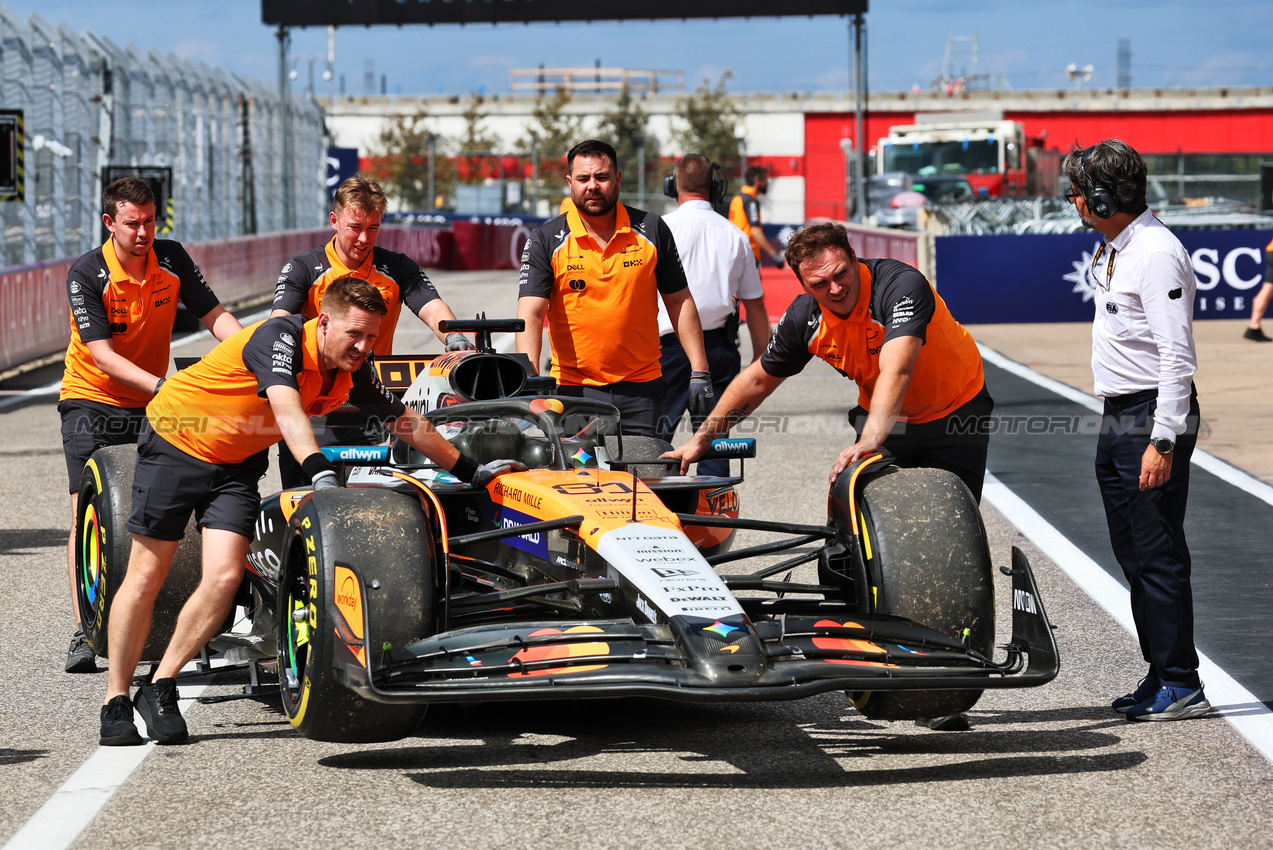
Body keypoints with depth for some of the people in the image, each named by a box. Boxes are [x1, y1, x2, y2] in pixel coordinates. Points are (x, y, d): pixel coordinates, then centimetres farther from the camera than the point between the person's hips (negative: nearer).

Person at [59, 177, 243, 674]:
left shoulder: (172, 260, -6)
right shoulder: (86, 275, -17)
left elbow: (214, 315, -5)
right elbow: (102, 354, -24)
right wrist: (161, 385, -36)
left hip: (149, 406, 4)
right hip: (92, 399, -4)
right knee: (88, 510, -14)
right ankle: (83, 630, -15)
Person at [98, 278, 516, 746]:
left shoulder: (352, 374, -7)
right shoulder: (279, 338, -28)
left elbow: (409, 423, 5)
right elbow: (287, 410, -44)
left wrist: (471, 471, 10)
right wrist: (320, 473, -58)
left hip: (235, 463, 6)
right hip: (175, 442, -6)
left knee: (224, 576, -13)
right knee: (145, 577, -4)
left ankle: (160, 687, 0)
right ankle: (116, 700, 7)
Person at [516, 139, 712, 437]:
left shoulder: (652, 231, 4)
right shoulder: (545, 242, -2)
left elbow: (679, 301, 9)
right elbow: (530, 314, -10)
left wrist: (699, 371, 4)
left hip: (641, 389, 1)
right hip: (573, 388, -1)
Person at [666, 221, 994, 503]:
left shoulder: (902, 285, -33)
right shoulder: (803, 317, -16)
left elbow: (895, 371, -47)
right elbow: (757, 380, 0)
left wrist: (869, 441, -61)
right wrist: (701, 439, -1)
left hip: (955, 411, -4)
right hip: (880, 417, 4)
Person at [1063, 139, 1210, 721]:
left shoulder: (1157, 255, -17)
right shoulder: (1112, 249, 14)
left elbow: (1177, 357, -21)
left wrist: (1163, 441, -25)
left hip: (1153, 420, -10)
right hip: (1117, 421, 10)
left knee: (1159, 555, -8)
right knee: (1133, 556, 12)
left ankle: (1182, 685, -4)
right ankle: (1159, 675, 19)